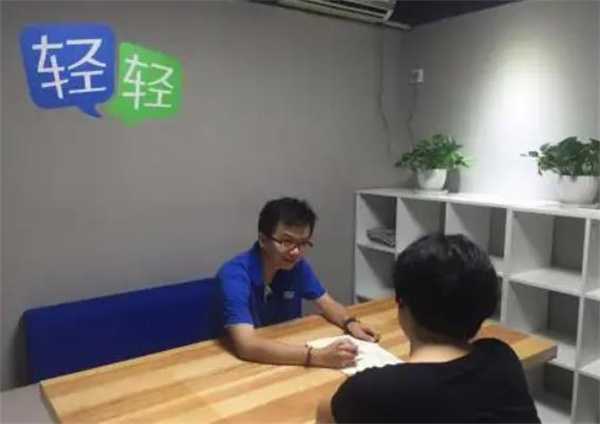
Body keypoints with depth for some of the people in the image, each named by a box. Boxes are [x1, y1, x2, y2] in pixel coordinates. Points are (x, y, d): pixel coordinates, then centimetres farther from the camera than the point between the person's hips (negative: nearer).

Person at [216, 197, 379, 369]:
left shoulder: (297, 265, -7)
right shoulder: (234, 274, -25)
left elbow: (326, 303, 5)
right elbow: (247, 345, -37)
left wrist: (351, 324, -15)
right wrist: (316, 356, -43)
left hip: (287, 354, 5)